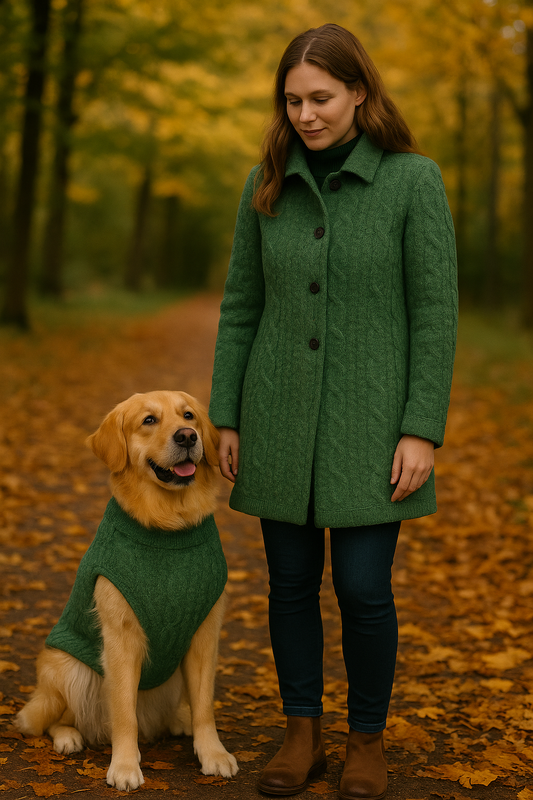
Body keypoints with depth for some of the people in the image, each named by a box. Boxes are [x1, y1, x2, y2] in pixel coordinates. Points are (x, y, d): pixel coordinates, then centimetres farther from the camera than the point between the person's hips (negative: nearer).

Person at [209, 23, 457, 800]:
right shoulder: (267, 183, 3)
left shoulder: (414, 180, -8)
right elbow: (242, 305, 6)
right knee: (292, 580, 9)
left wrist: (423, 431, -13)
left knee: (362, 587, -2)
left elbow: (435, 311, -9)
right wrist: (226, 420, 4)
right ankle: (302, 734, 25)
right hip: (281, 416, 3)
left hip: (370, 416, -3)